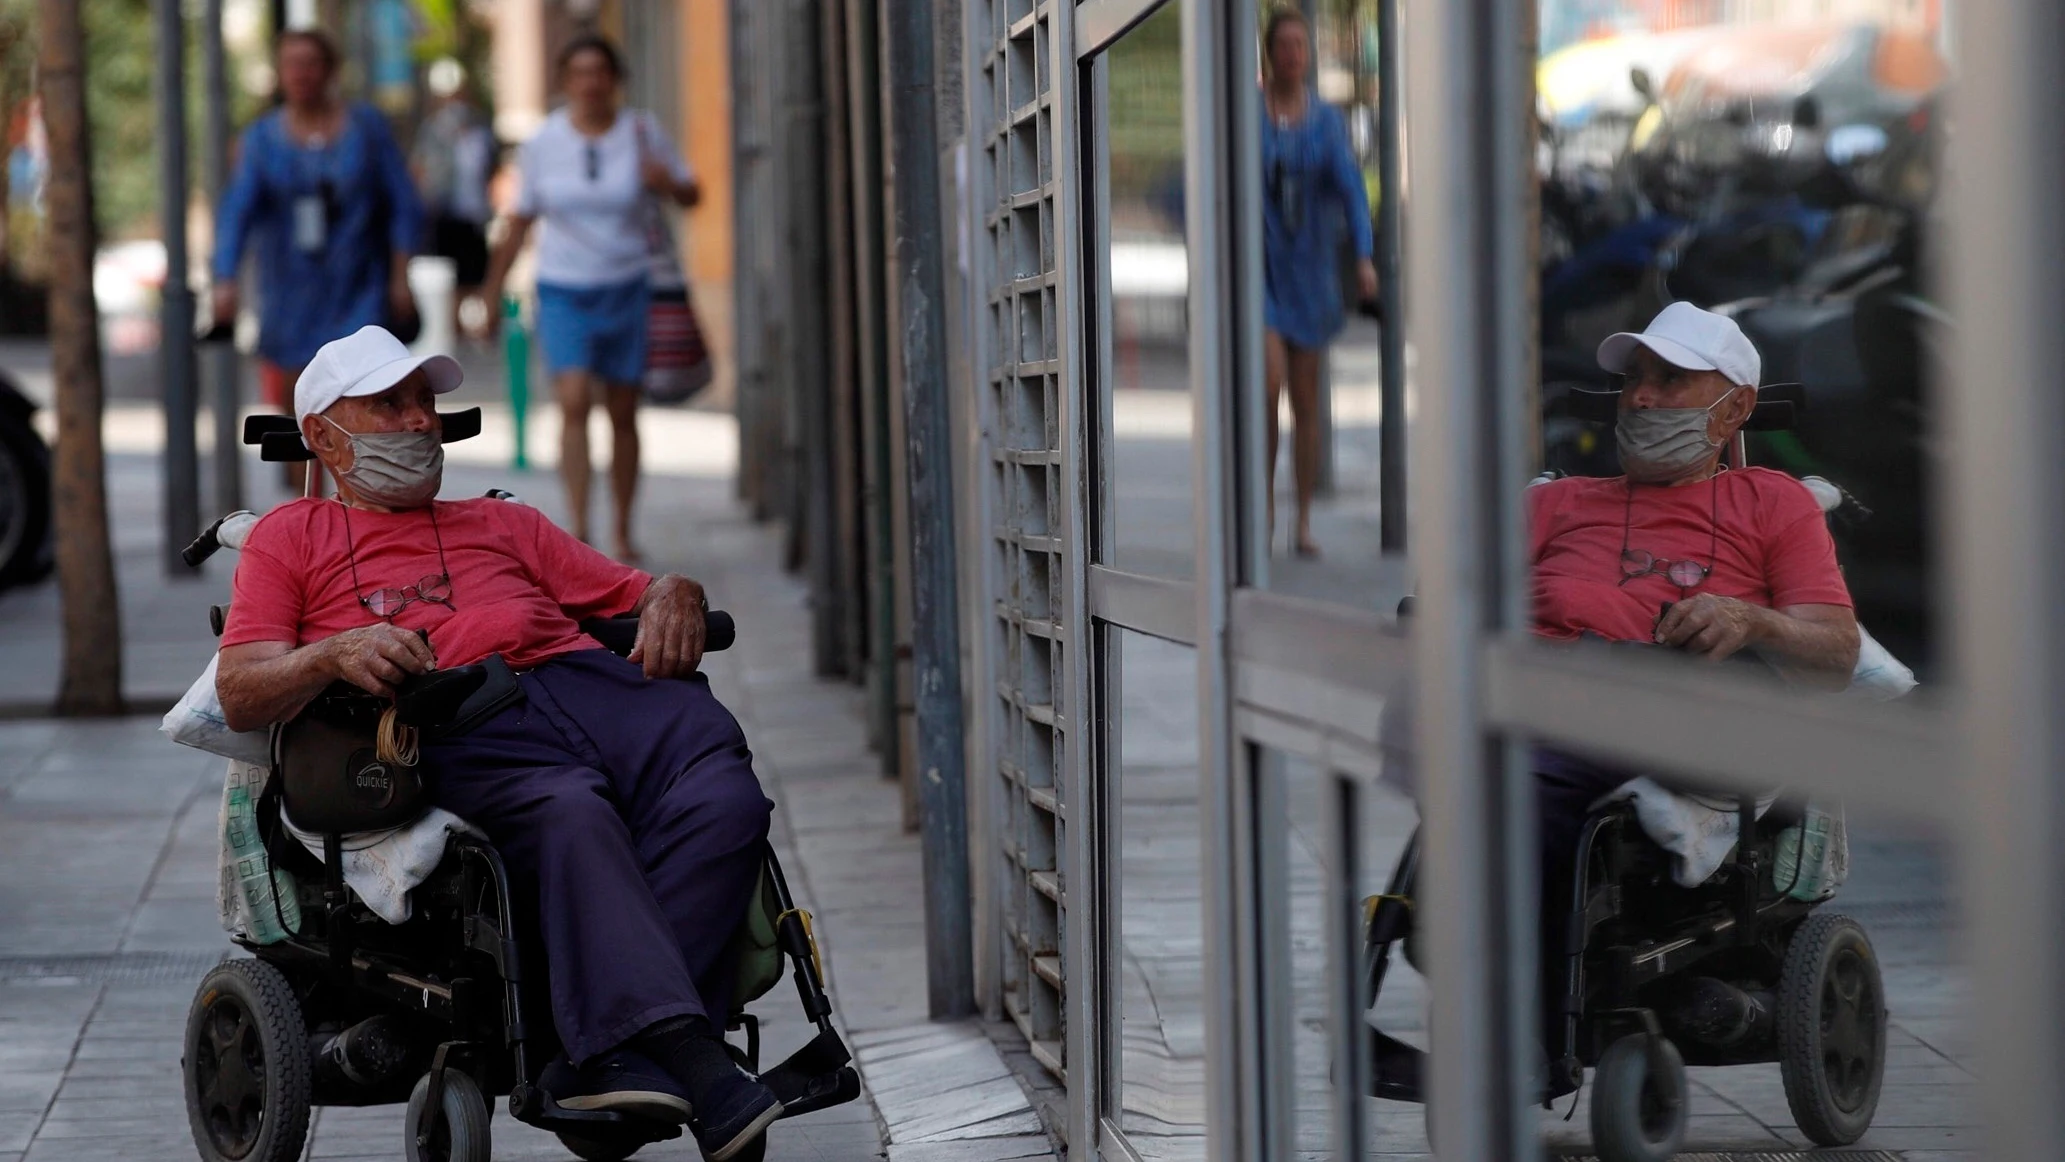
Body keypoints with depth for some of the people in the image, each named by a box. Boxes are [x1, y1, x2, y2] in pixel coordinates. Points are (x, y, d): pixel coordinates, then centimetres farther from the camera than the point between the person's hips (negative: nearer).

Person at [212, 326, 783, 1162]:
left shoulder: (502, 524, 39)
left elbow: (633, 593, 32)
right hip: (460, 725, -4)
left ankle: (609, 1053, -37)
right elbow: (240, 695, 11)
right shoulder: (292, 537, 26)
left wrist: (674, 596, 7)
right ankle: (690, 1059, -49)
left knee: (722, 799, -29)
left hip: (594, 679, 4)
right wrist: (334, 654, -9)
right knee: (569, 812, -38)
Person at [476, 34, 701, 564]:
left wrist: (666, 182, -16)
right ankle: (577, 526, -20)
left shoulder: (642, 131, -2)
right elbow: (520, 222, 6)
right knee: (573, 401, -18)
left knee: (623, 414, 8)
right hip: (563, 291, -1)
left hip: (625, 290, 1)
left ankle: (622, 530, 21)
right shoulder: (544, 142, -1)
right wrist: (492, 293, 8)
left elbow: (691, 195, 7)